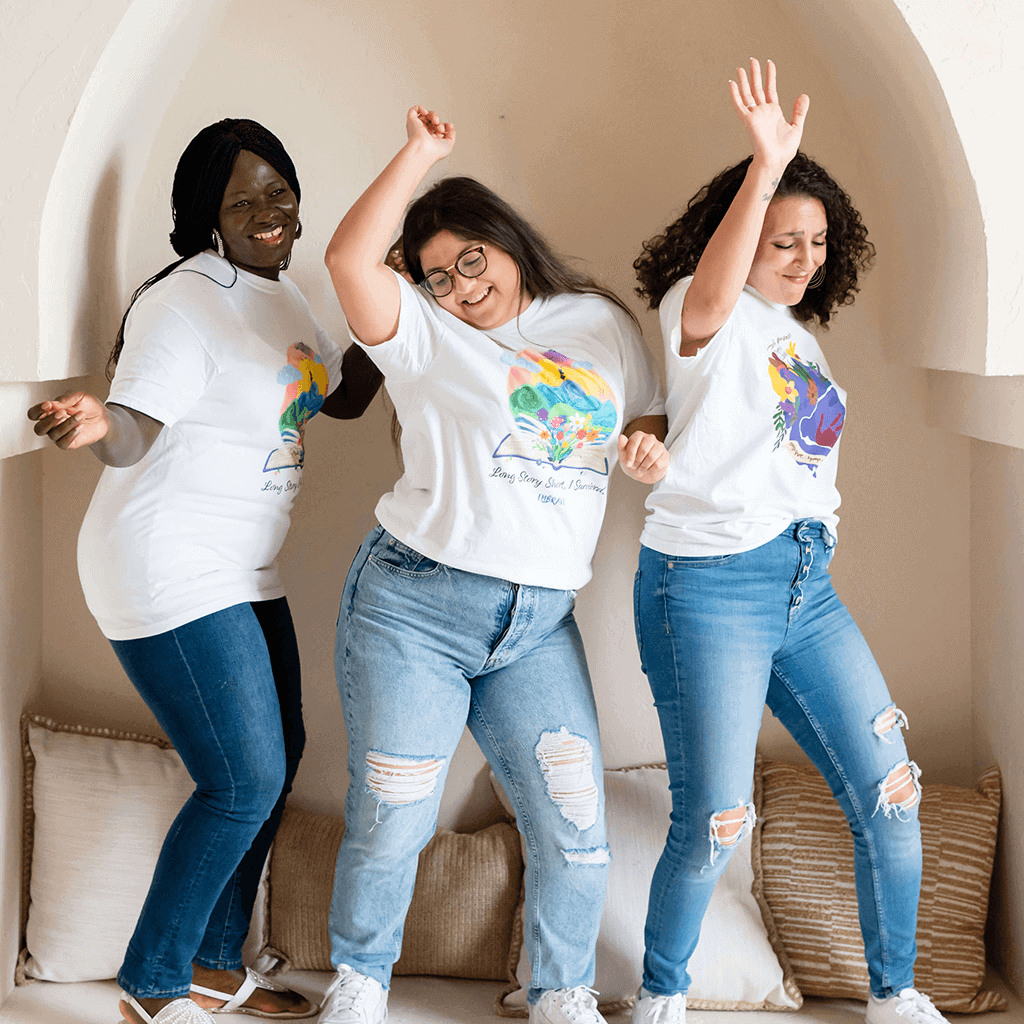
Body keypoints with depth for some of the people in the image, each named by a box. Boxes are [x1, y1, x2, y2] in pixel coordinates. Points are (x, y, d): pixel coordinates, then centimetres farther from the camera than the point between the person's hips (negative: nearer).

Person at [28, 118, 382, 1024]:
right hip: (170, 576, -10)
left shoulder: (278, 294, 10)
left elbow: (344, 396, 19)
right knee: (245, 783, -9)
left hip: (243, 574, 10)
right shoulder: (183, 306, -17)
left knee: (279, 757, 14)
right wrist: (97, 423, -47)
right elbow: (133, 435, -25)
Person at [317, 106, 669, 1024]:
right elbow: (350, 259, -16)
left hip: (540, 627, 3)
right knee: (392, 824, 3)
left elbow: (652, 424, 22)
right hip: (415, 604, -3)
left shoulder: (603, 323, 13)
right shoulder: (423, 331, 1)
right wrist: (420, 154, -10)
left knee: (575, 829, 2)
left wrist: (650, 450, -1)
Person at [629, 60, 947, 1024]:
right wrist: (765, 166, -42)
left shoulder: (799, 336, 19)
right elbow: (709, 300, -32)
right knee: (713, 826, -6)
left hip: (807, 583, 8)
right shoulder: (702, 311, -5)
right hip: (710, 583, -7)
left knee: (890, 793, 6)